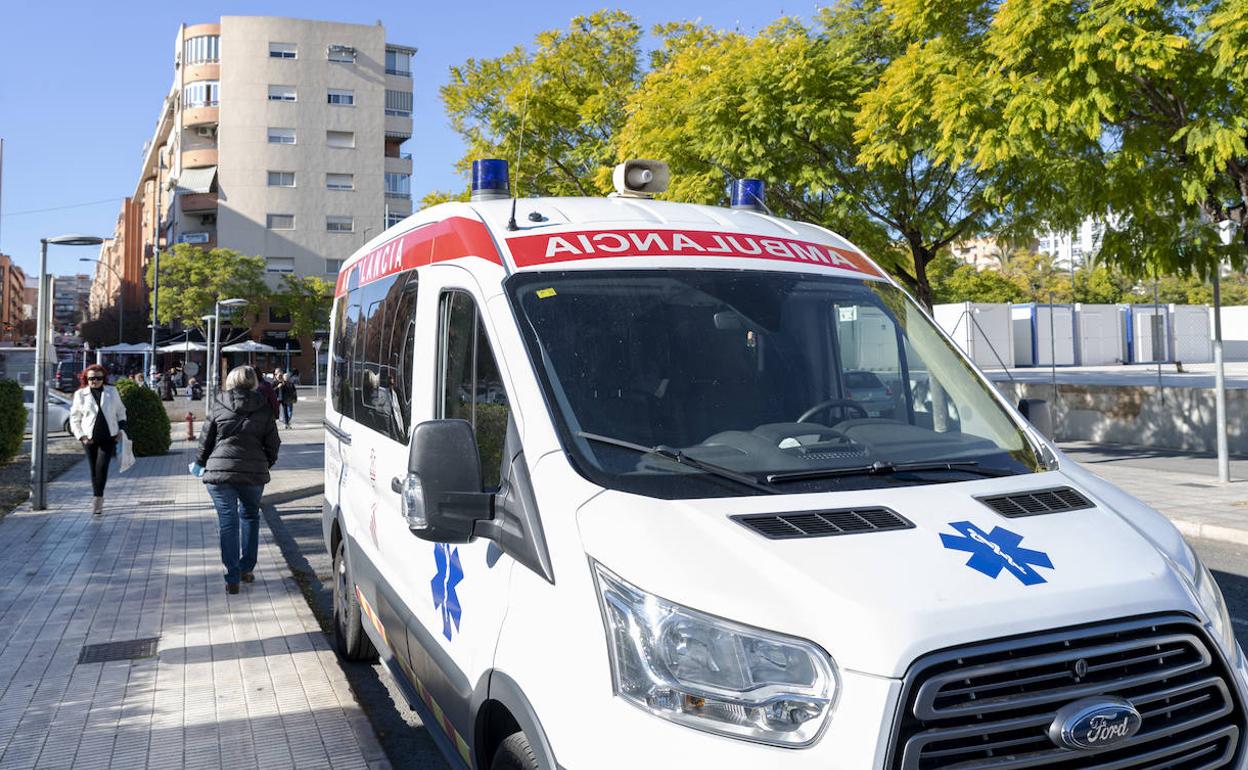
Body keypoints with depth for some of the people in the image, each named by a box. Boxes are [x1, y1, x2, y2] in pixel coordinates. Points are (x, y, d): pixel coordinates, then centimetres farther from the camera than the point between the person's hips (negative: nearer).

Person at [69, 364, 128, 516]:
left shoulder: (112, 392, 8)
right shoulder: (80, 394, 4)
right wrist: (80, 436, -4)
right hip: (89, 439, 0)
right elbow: (74, 418, 7)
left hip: (109, 437, 0)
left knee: (102, 467, -15)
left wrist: (121, 429, 7)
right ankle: (98, 502, 18)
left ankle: (97, 498, -11)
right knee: (94, 469, 5)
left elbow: (120, 411, 18)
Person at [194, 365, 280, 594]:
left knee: (227, 522, 3)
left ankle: (232, 578, 2)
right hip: (254, 473, 1)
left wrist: (200, 463, 23)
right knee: (250, 516, 21)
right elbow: (273, 444, 5)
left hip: (220, 472, -1)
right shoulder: (263, 409, 4)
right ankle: (247, 569, 22)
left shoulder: (218, 405, 2)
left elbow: (205, 439, 7)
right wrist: (265, 466, 21)